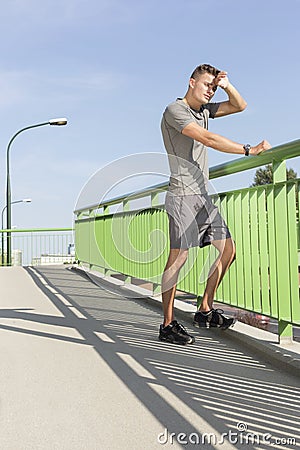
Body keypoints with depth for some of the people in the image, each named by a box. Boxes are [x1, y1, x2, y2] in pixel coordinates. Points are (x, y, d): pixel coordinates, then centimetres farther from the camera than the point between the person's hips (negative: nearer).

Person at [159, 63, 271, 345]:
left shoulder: (204, 110, 19)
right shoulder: (175, 110, -7)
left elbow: (239, 106, 25)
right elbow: (209, 139, -19)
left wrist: (227, 86, 6)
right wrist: (248, 150, -19)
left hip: (202, 195, 9)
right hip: (183, 196, -9)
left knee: (227, 248, 6)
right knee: (179, 256, -12)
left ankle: (205, 311, 16)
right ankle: (168, 325, -5)